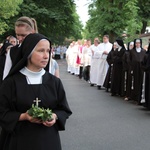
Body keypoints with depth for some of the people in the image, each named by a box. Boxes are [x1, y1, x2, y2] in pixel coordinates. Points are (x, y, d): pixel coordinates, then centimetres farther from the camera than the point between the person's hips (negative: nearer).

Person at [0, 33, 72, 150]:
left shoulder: (54, 82, 0)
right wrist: (23, 116, -19)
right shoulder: (12, 82, -8)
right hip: (19, 139, -2)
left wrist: (55, 117, -15)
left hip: (48, 138, 2)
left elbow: (64, 110, 6)